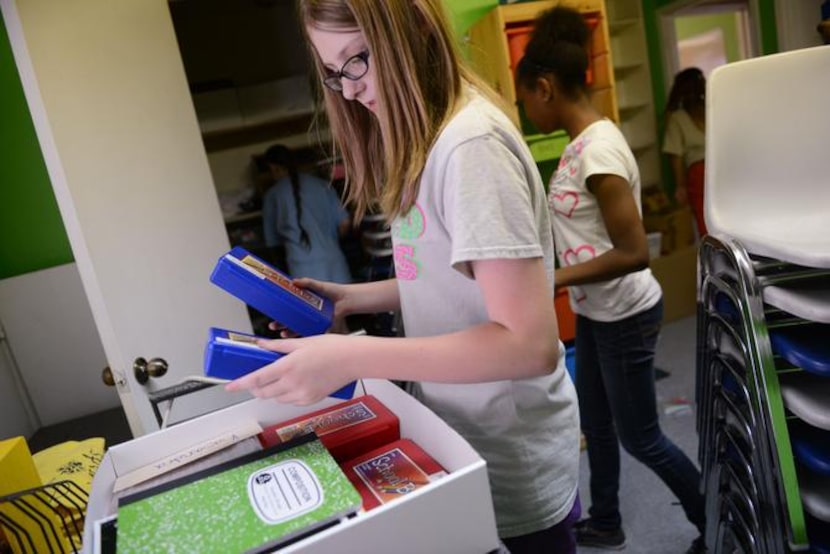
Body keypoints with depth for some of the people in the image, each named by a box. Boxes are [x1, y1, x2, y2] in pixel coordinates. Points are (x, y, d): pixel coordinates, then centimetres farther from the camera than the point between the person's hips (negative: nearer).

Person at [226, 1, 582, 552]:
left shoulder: (470, 142, -23)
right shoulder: (426, 141, 5)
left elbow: (529, 343, -27)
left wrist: (351, 358, -30)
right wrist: (354, 297, 1)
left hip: (512, 458, -8)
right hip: (466, 435, 8)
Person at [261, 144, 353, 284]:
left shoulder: (272, 195, 5)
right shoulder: (321, 184, 10)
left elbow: (272, 241, 12)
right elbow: (344, 223, 7)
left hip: (303, 266, -2)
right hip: (333, 260, 2)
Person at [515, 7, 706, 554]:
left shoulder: (598, 148, -25)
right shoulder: (583, 142, 4)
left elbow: (634, 252, -27)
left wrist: (552, 280, -25)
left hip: (625, 316, -9)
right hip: (596, 313, 9)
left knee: (639, 436, 9)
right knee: (597, 425, 21)